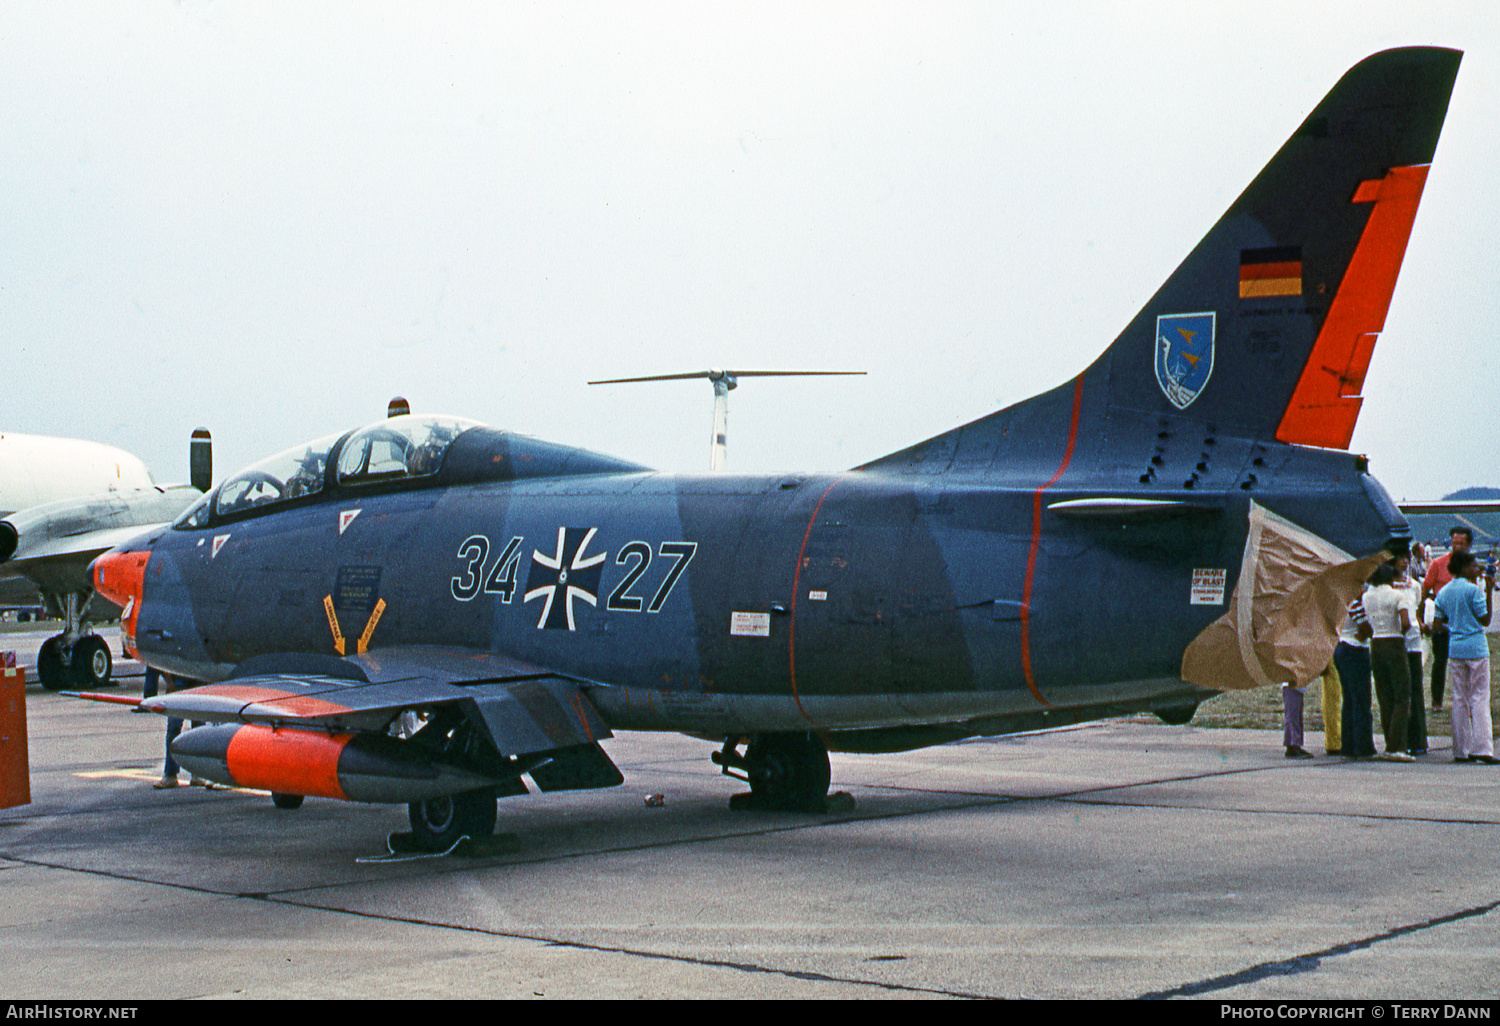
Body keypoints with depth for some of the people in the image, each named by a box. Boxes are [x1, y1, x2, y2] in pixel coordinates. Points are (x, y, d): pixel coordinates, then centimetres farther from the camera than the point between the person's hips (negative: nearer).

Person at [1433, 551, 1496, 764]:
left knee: (1460, 699, 10)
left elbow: (1439, 622, 10)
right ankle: (1481, 748, -8)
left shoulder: (1443, 592, 7)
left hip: (1455, 650, 5)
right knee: (1480, 698, -3)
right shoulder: (1473, 590, -10)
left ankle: (1461, 750, 9)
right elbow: (1485, 620, -7)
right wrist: (1489, 593, -5)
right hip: (1476, 648, -5)